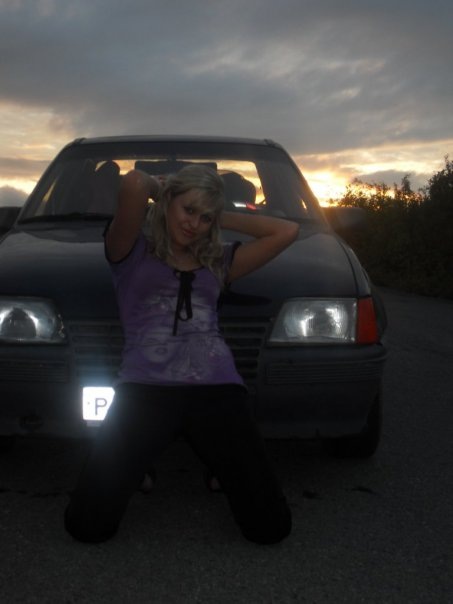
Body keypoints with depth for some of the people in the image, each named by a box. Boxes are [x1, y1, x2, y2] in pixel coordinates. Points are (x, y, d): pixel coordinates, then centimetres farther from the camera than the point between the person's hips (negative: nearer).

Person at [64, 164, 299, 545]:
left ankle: (221, 470, 29)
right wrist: (158, 189, 13)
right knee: (88, 526, -5)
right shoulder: (133, 250, 8)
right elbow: (133, 184, -10)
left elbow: (287, 232, 15)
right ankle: (140, 469, 25)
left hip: (217, 389, 3)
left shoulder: (218, 261, 20)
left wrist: (223, 218, 18)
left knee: (271, 528, -2)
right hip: (145, 390, -2)